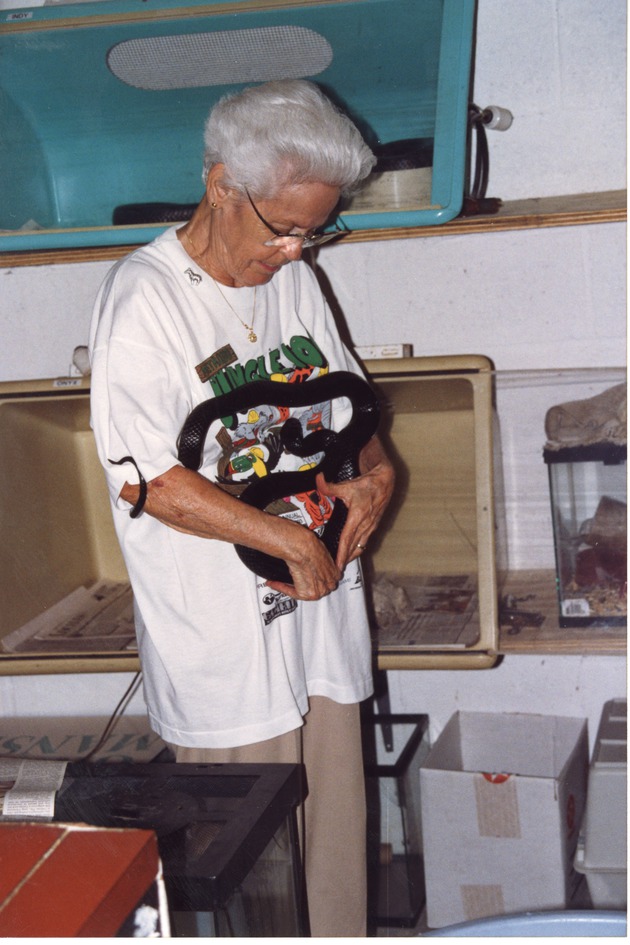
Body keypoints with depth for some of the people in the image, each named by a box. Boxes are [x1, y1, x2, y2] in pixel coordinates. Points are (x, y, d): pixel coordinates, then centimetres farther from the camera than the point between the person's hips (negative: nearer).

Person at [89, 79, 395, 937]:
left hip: (321, 608, 7)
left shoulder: (294, 280, 8)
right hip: (223, 636, -6)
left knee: (336, 827, 16)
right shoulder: (144, 299, -14)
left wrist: (374, 473, -1)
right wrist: (294, 541, -17)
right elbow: (149, 481, -20)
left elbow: (344, 403, 21)